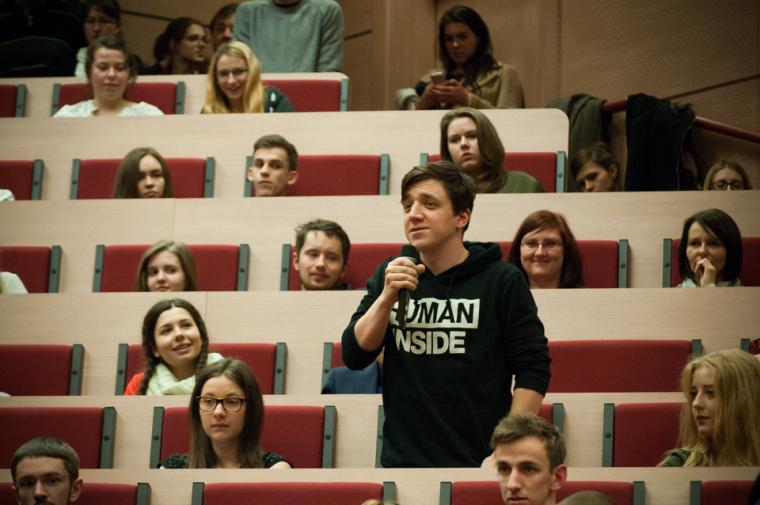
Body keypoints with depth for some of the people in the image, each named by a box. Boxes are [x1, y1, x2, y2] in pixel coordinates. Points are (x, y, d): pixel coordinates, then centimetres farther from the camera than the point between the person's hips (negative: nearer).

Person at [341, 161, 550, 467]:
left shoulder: (502, 280, -4)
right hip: (401, 458, 3)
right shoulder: (388, 275, 6)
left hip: (478, 460, -3)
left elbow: (533, 370, -5)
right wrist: (387, 296, -12)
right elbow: (354, 356, 1)